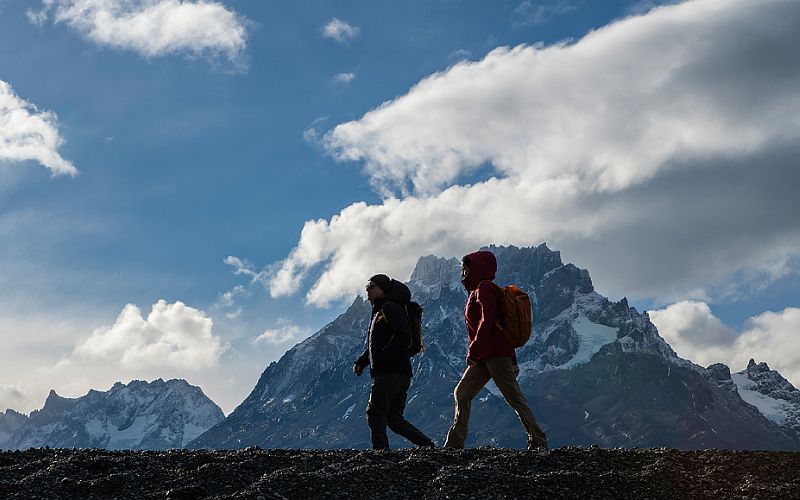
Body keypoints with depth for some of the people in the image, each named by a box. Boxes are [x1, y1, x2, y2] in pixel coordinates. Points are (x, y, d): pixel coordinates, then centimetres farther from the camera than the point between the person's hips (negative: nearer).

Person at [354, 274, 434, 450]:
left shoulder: (390, 308, -7)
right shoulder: (378, 312, 24)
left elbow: (404, 337, -19)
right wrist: (360, 362, 13)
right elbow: (374, 345, 28)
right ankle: (428, 445, 9)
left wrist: (382, 359, -20)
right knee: (394, 419, 9)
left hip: (392, 372, -10)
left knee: (375, 413, -11)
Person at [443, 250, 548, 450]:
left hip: (495, 354, -10)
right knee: (461, 394, 5)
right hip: (484, 358, 10)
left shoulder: (484, 289, -6)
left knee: (515, 398, -7)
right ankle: (454, 444, 4)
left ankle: (538, 441, -3)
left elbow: (487, 321, -19)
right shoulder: (476, 291, 23)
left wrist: (473, 351, -20)